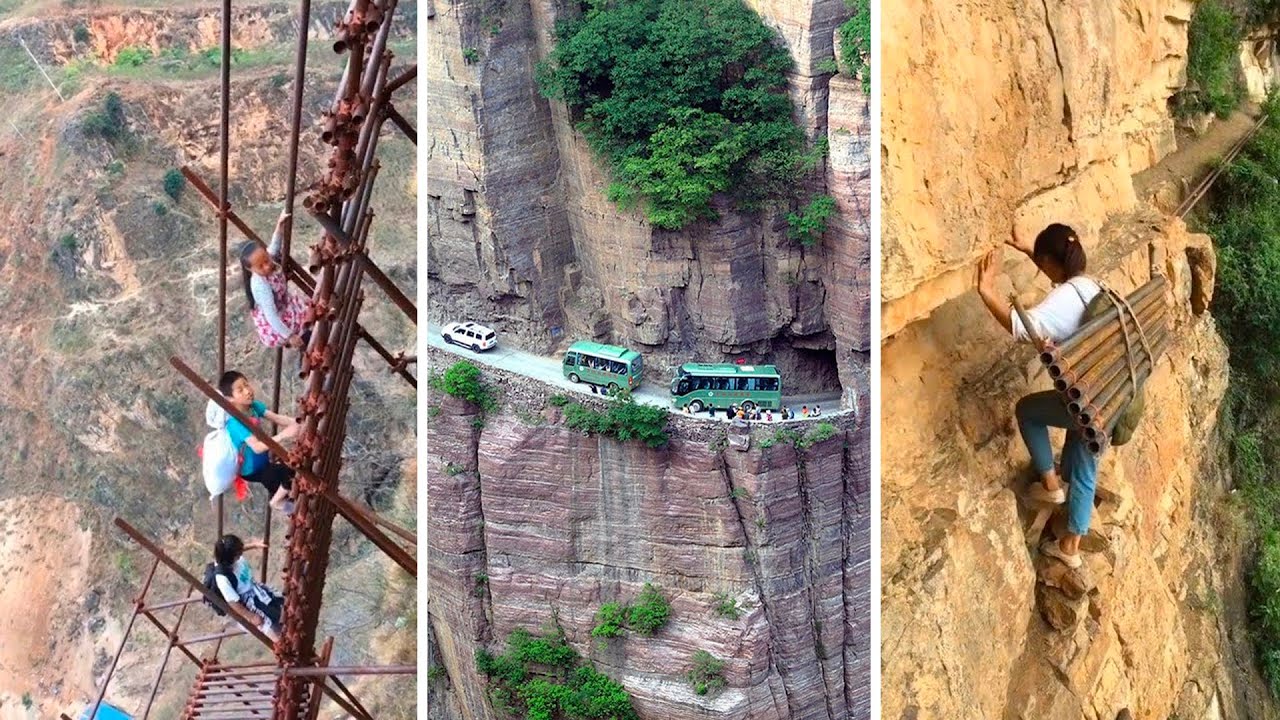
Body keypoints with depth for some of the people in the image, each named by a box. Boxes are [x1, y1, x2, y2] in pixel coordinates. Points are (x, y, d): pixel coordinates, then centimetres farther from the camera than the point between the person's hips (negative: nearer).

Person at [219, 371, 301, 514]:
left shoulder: (254, 406, -10)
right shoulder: (236, 422, -34)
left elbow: (276, 418, -17)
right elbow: (257, 447, -43)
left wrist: (296, 423, -36)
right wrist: (283, 435, -53)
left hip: (262, 463, 8)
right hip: (251, 471, -8)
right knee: (295, 472, -13)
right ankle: (277, 502, 11)